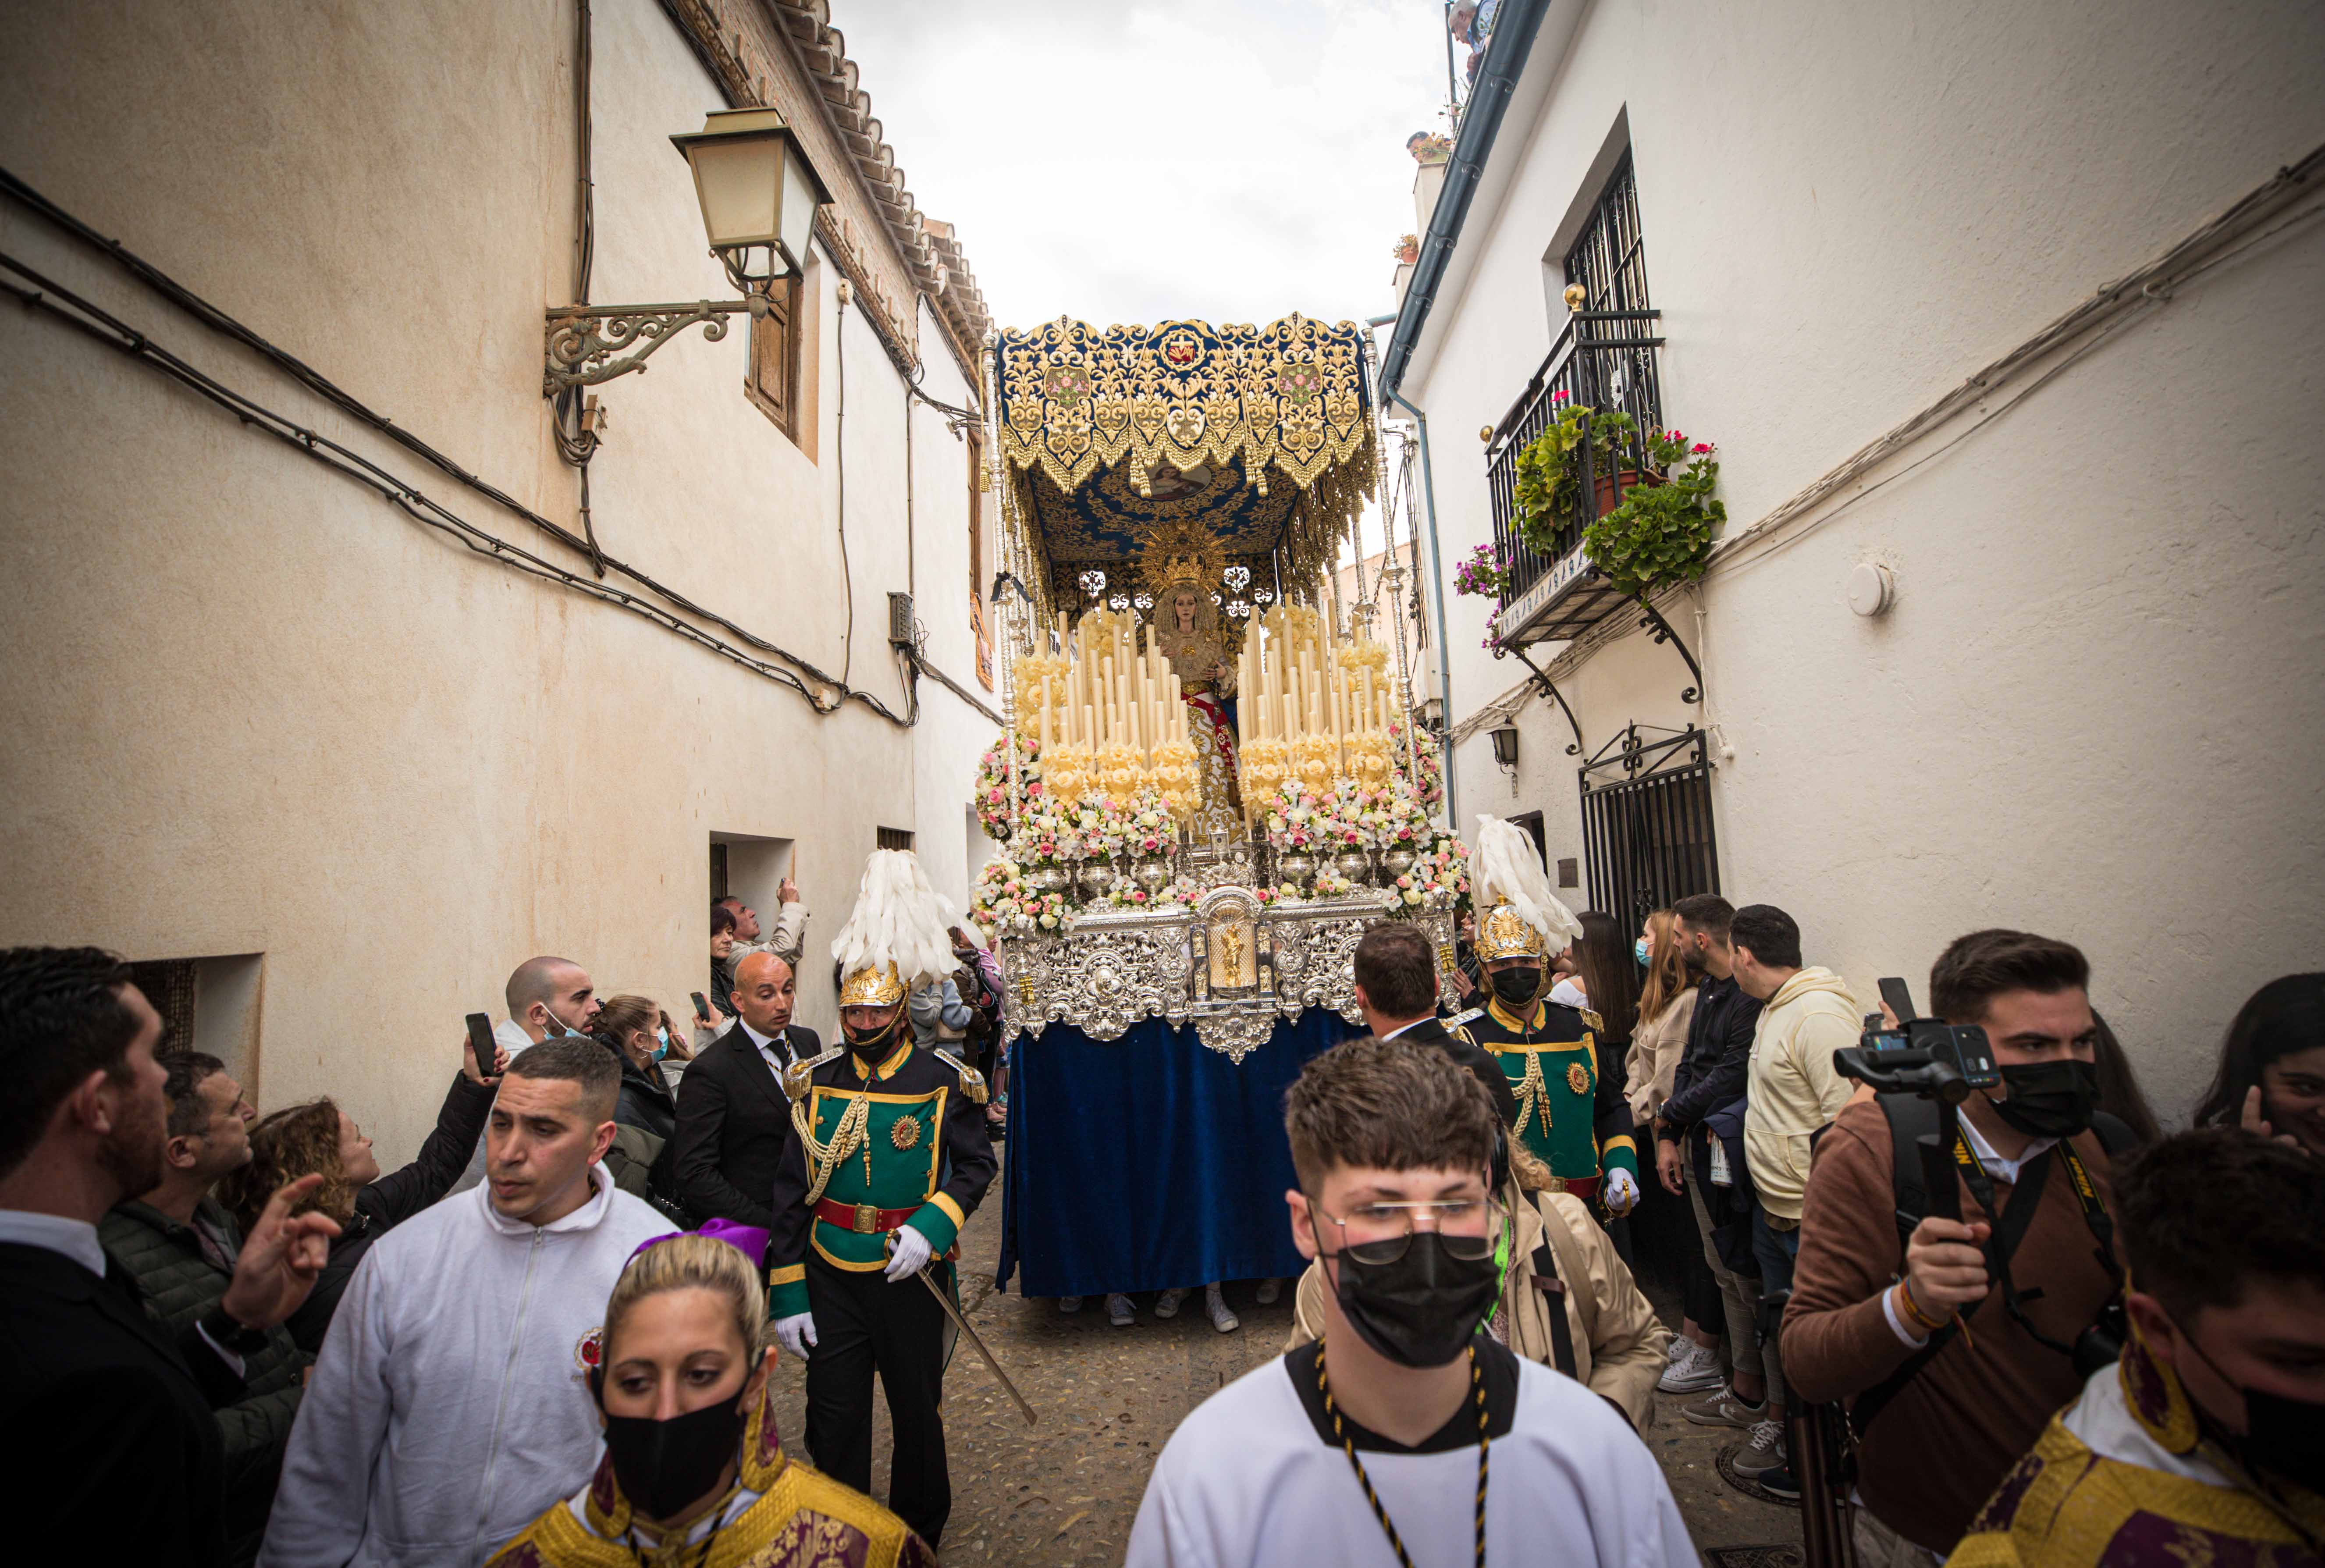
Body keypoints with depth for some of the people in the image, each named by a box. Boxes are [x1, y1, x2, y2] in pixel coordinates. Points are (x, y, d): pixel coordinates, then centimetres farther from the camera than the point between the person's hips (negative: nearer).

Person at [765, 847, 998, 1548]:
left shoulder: (943, 1081, -8)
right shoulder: (815, 1081, -2)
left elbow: (976, 1165, -3)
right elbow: (790, 1192, 1)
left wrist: (931, 1228, -19)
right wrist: (786, 1295, -1)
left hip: (911, 1275, -1)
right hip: (830, 1276, 2)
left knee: (917, 1411, 16)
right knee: (834, 1417, 11)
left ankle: (921, 1533, 40)